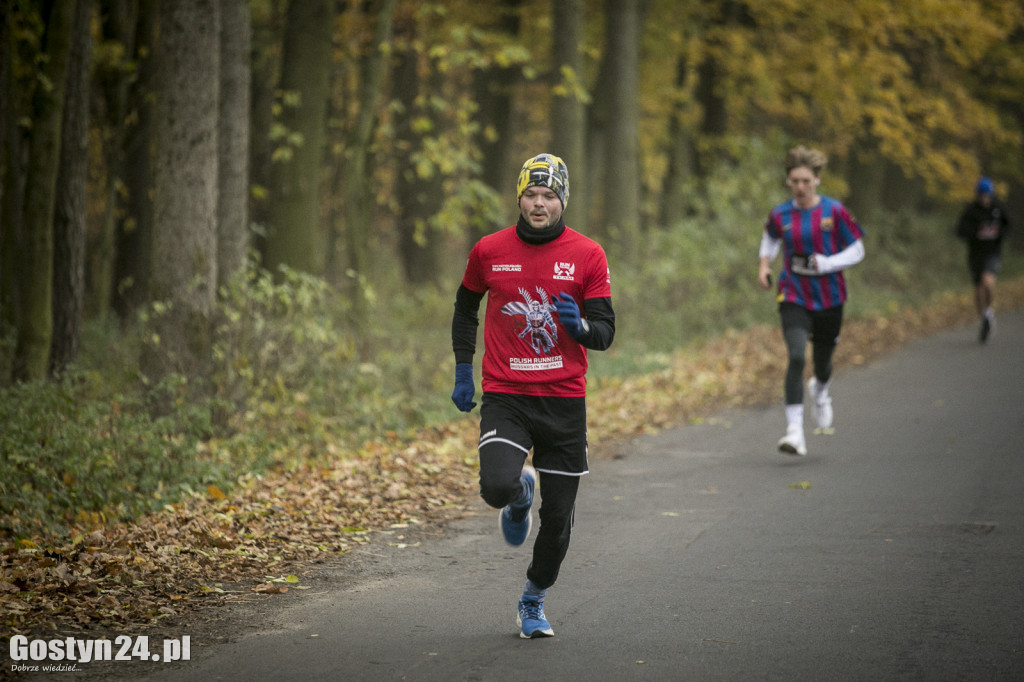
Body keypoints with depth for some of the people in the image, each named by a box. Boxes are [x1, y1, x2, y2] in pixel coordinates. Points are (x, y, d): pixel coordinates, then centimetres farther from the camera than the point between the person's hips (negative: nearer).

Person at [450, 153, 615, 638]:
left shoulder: (587, 255, 0)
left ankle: (533, 602, 29)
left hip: (564, 400, 1)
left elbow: (605, 332, 1)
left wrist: (580, 325, -22)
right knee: (496, 486, -26)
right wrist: (463, 373, 14)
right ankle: (519, 494, 14)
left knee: (558, 518, 3)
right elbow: (466, 308, 19)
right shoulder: (489, 251, 2)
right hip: (504, 397, -1)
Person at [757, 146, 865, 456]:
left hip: (829, 299, 0)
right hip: (794, 298, 0)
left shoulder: (834, 211, -8)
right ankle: (795, 430, -21)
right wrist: (765, 262, 5)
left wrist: (827, 263, -18)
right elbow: (770, 237, 22)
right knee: (797, 357, -20)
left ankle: (820, 390, 54)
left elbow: (857, 251, -2)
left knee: (822, 362, 14)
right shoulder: (780, 215, -1)